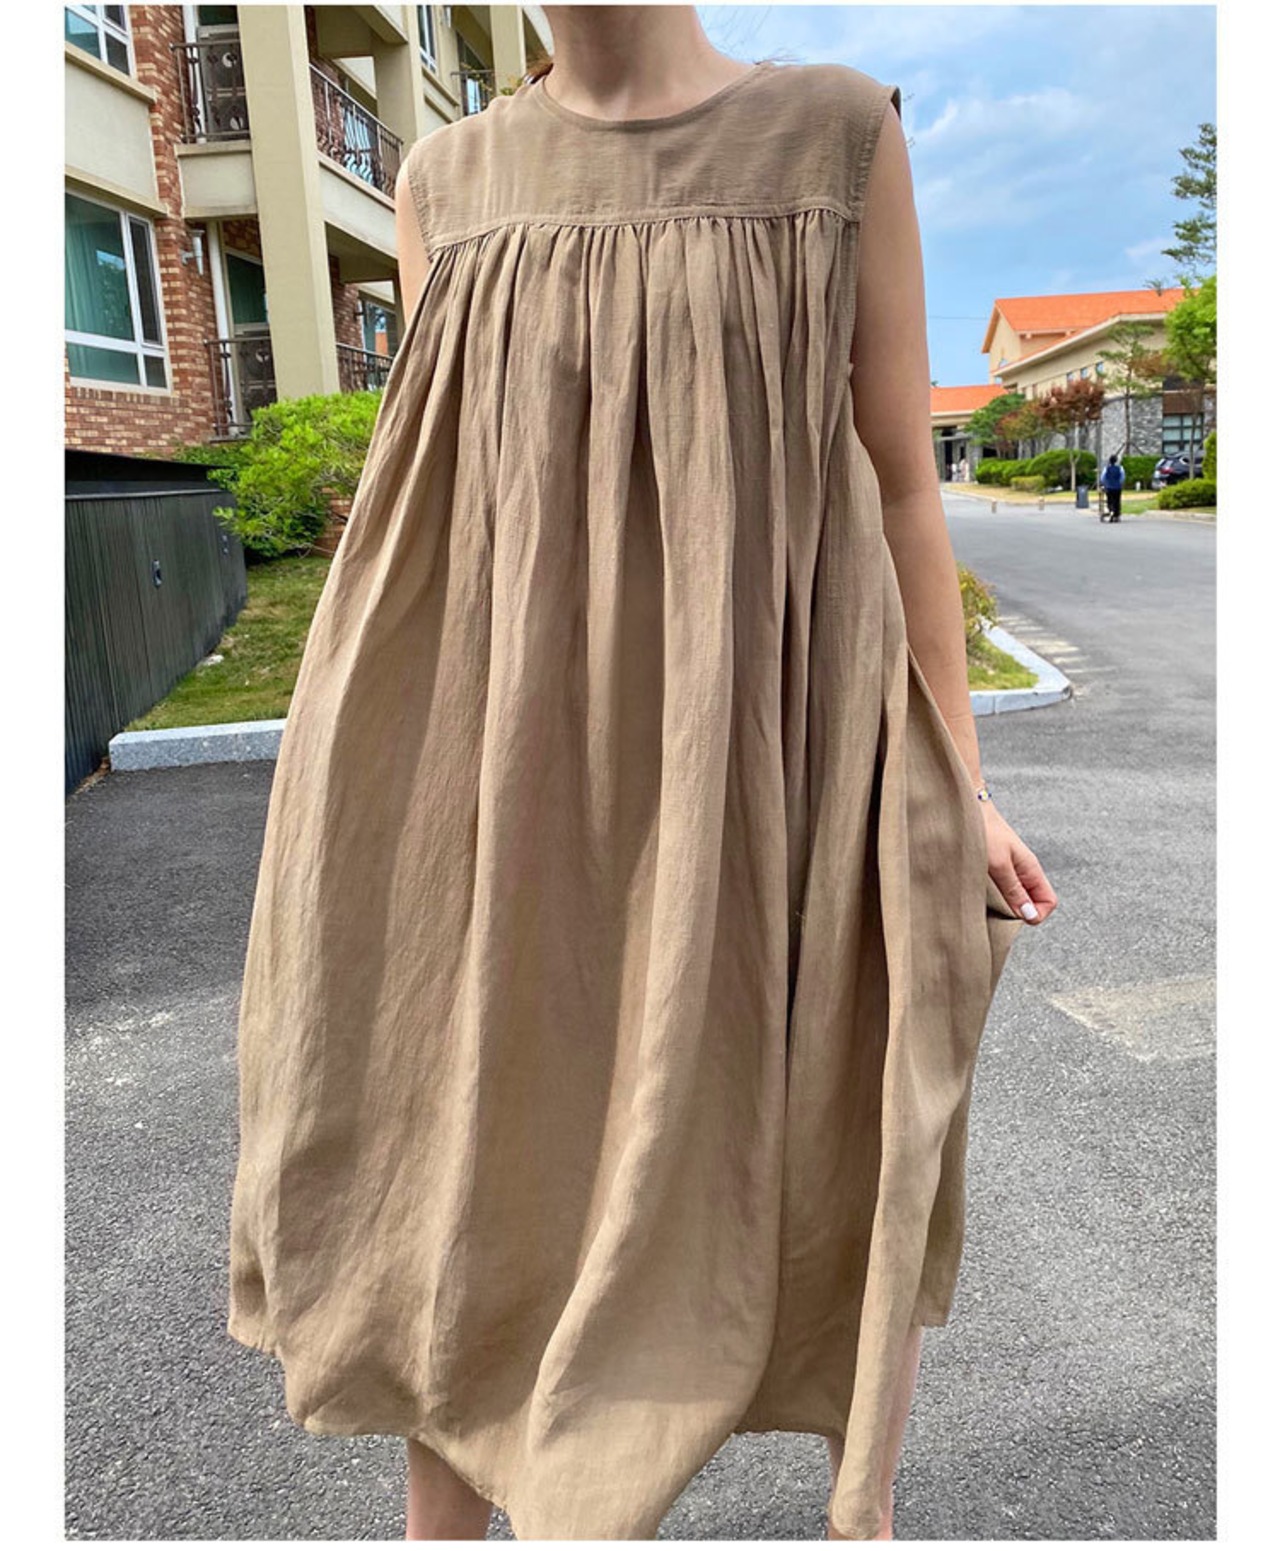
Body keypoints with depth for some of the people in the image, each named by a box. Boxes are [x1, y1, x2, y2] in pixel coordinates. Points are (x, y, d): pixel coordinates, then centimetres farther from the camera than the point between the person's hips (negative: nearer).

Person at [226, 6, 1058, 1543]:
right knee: (468, 1154, 10)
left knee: (807, 1151, 10)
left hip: (763, 753, -1)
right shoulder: (446, 180, 8)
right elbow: (425, 504, 10)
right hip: (521, 766, 2)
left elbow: (902, 481, 2)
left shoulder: (838, 132, 1)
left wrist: (954, 780, 0)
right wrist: (363, 772, 9)